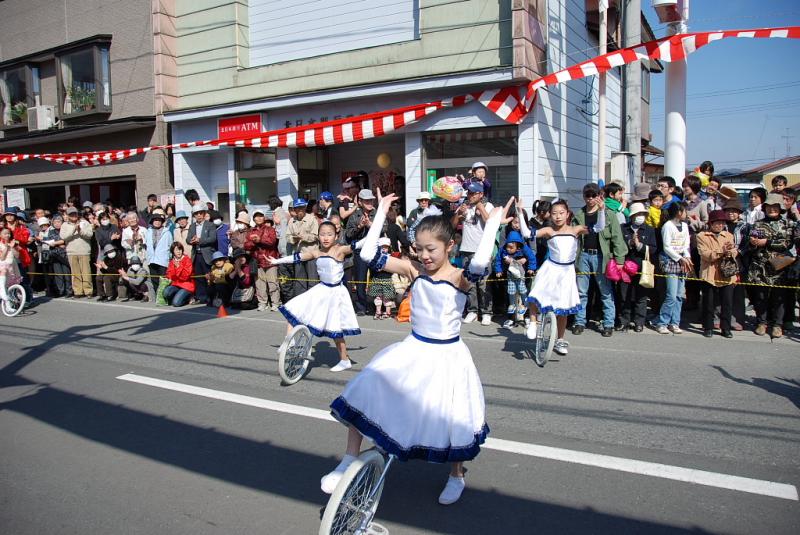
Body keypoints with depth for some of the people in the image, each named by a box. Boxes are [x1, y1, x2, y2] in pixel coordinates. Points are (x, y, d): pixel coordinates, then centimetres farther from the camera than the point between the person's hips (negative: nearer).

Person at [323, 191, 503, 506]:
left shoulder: (459, 278, -15)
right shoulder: (414, 271, -3)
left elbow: (480, 263, -40)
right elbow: (369, 255, -10)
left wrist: (492, 222, -30)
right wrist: (382, 211, -7)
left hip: (446, 356, -3)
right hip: (412, 351, 4)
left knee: (451, 419, 5)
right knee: (362, 393, -9)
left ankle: (456, 475, 37)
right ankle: (350, 461, 8)